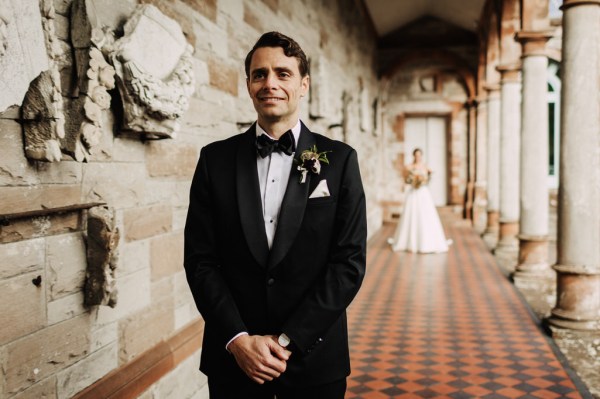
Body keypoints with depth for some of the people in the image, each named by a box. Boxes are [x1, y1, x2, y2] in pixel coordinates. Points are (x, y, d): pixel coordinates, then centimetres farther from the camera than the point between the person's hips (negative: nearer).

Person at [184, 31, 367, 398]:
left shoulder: (340, 159, -4)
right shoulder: (216, 159, 0)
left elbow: (350, 262, -8)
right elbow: (200, 258, -2)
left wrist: (288, 340, -12)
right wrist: (238, 339, -12)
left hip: (313, 358, -1)